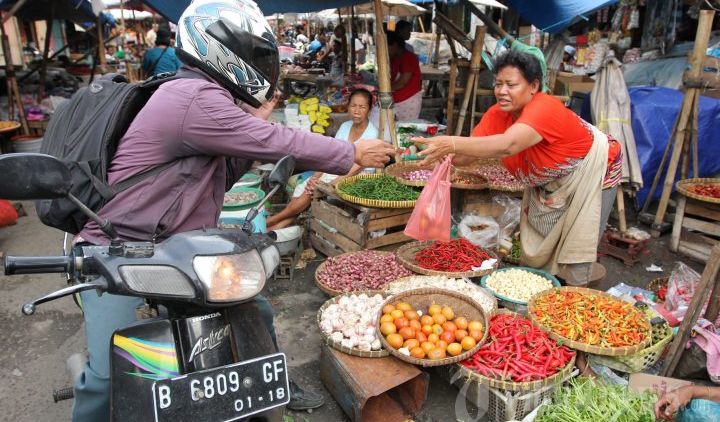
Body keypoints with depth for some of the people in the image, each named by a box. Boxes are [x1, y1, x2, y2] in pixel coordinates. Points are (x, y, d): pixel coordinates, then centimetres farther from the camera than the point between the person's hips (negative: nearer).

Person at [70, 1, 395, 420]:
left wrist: (255, 121, 4)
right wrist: (354, 154, -10)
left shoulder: (204, 96, 10)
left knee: (255, 308, 11)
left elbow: (223, 176, 12)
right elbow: (280, 144, -22)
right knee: (111, 373, -19)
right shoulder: (196, 99, -23)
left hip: (179, 248, 9)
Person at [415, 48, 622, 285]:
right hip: (550, 184, 6)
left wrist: (451, 143, -64)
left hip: (592, 173, -6)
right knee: (539, 245, 7)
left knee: (576, 247, -5)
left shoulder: (544, 108, -37)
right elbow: (466, 156, -23)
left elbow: (508, 145, -55)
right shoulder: (496, 115, -16)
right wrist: (439, 152, -44)